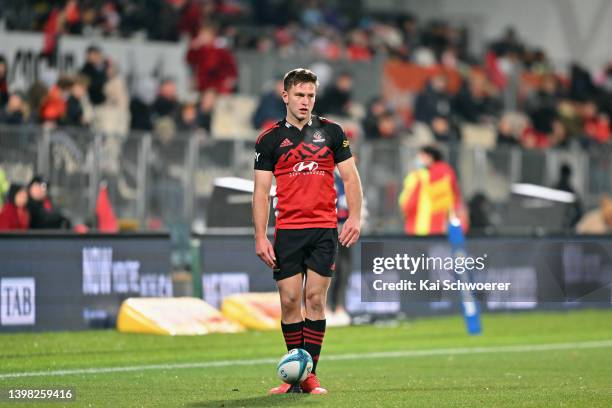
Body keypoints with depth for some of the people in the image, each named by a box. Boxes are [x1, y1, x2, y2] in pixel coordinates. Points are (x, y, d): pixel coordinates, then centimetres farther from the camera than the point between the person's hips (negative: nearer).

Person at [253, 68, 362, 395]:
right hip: (287, 230, 0)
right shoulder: (270, 139, 5)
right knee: (289, 300, -2)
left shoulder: (331, 132, 7)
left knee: (315, 299, -6)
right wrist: (260, 237, -4)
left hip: (325, 229, 0)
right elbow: (261, 191, 4)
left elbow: (350, 177, 8)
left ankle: (309, 374, -2)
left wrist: (355, 217, -5)